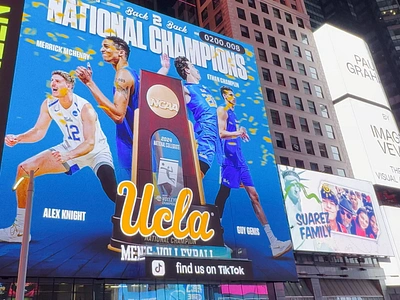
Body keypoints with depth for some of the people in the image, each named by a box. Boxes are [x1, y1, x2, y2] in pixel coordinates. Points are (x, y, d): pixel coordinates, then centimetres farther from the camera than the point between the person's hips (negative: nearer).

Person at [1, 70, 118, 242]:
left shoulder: (84, 107, -25)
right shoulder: (49, 105, -6)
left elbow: (90, 143, -29)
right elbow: (39, 132, 3)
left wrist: (67, 156, -46)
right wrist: (18, 138, -17)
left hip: (96, 151, -6)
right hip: (70, 148, 6)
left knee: (113, 193, -33)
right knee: (24, 169, -5)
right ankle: (19, 230, 5)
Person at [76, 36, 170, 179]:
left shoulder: (123, 74, -14)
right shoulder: (134, 74, 14)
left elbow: (118, 115, -25)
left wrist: (90, 83, -25)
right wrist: (164, 69, 37)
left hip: (131, 146, -10)